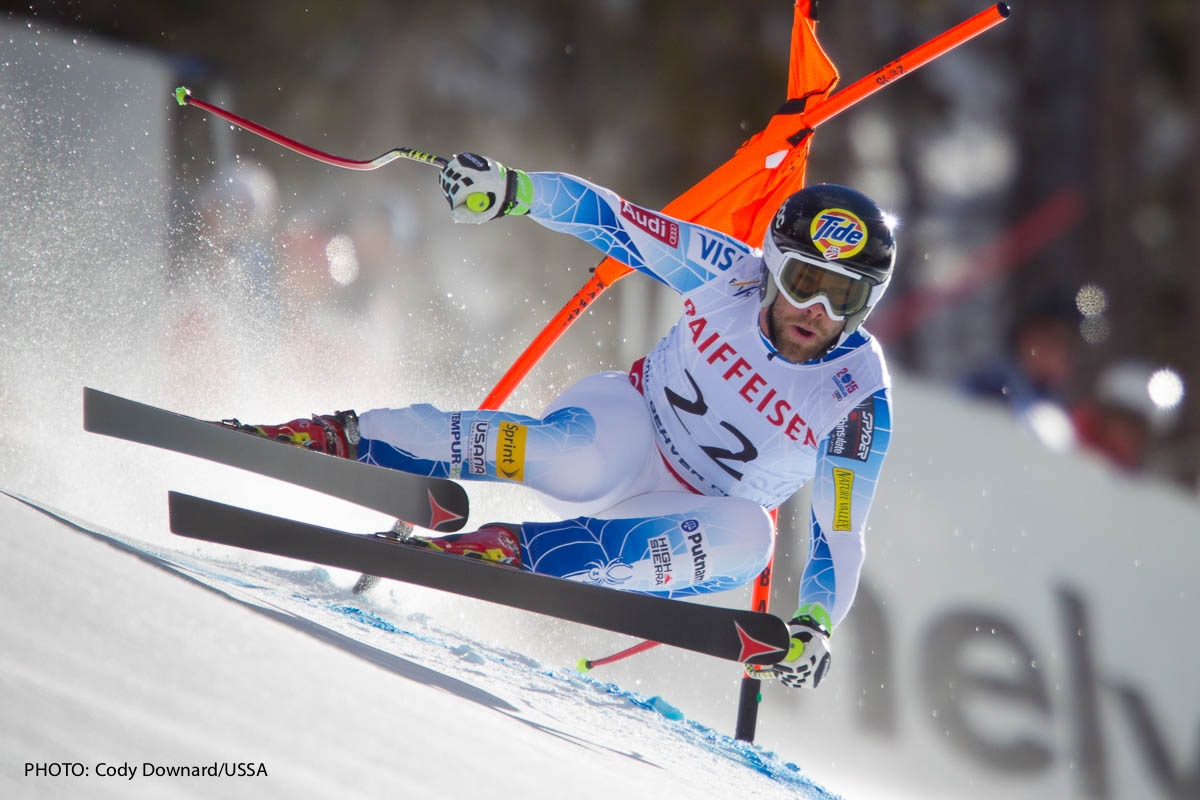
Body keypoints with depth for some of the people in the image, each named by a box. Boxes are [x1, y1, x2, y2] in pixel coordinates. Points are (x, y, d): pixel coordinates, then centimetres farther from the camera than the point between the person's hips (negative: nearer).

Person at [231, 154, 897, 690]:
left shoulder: (860, 396, -16)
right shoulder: (731, 274, -14)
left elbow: (840, 532, -12)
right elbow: (606, 218, -9)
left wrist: (815, 623, -29)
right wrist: (514, 190, -26)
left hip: (686, 519, 1)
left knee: (745, 537, -36)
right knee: (579, 462, -39)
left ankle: (509, 552, -33)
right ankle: (343, 439, -29)